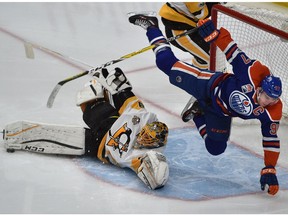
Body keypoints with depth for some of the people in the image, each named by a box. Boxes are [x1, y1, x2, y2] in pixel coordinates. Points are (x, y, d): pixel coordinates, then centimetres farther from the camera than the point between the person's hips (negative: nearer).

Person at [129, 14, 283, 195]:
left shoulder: (272, 114, -24)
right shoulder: (253, 74, -35)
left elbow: (271, 140, -18)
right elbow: (235, 55, -30)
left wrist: (270, 170, -22)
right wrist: (214, 34, -42)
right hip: (209, 86, -5)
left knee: (215, 148, 7)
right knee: (168, 63, -8)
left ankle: (198, 115, 34)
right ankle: (151, 27, 18)